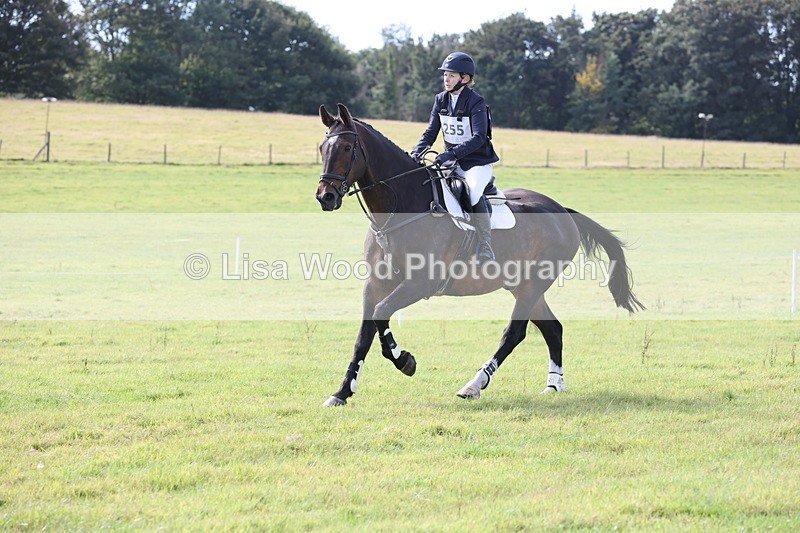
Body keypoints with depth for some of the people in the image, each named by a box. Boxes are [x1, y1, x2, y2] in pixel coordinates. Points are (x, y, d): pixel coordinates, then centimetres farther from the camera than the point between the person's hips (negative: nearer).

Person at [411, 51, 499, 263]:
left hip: (477, 162, -7)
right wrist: (416, 153, -12)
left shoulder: (476, 103, -15)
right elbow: (431, 132, 6)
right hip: (451, 161, 7)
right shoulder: (441, 99, 5)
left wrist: (452, 153, -38)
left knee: (473, 192, -32)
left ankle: (485, 252, -31)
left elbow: (478, 138, -26)